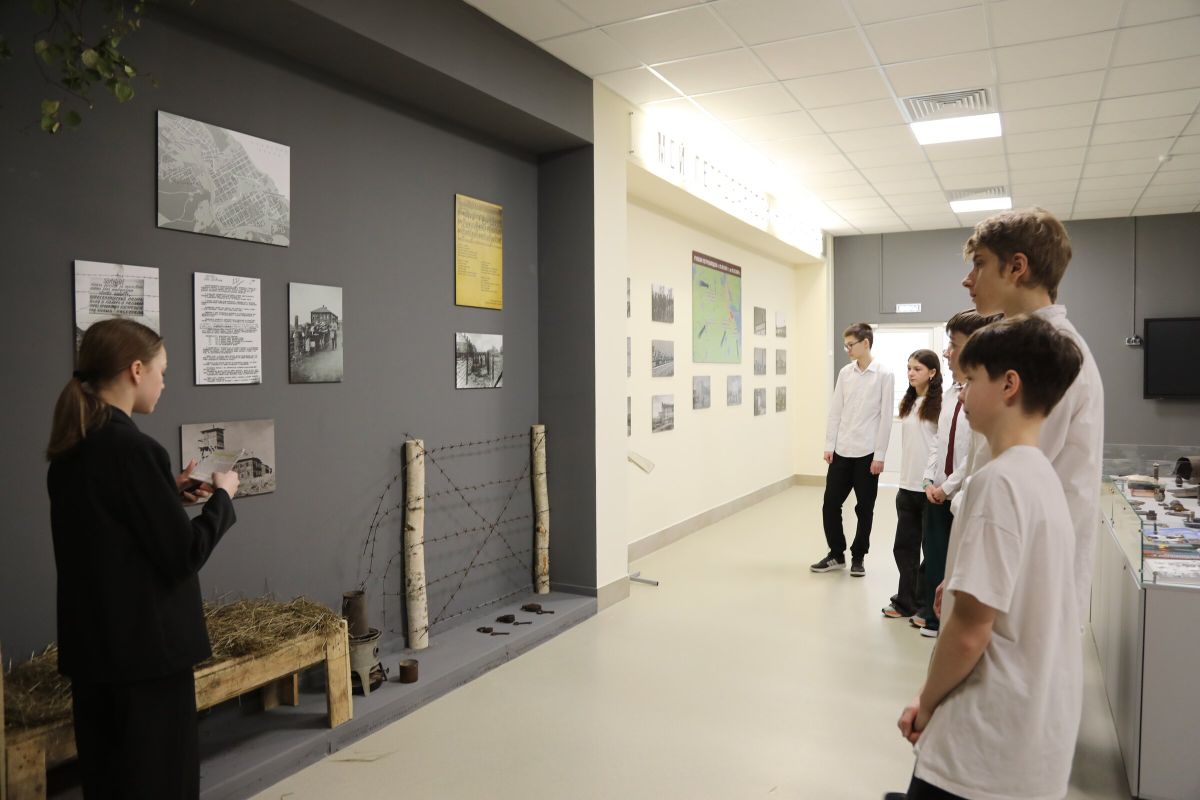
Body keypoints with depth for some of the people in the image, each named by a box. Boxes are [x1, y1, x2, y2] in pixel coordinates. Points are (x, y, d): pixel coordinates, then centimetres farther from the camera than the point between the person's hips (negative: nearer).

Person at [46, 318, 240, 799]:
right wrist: (222, 497, -5)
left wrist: (171, 493, 10)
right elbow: (184, 554, -19)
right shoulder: (132, 447, -22)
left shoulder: (70, 448, 5)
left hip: (91, 642, 9)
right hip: (145, 643, -9)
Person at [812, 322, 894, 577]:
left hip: (867, 453, -4)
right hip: (842, 451, 4)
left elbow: (885, 417, -7)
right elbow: (835, 411, 7)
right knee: (830, 504, 5)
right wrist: (829, 446, 2)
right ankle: (836, 554, 21)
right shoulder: (845, 372, 5)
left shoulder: (884, 375, -6)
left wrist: (879, 455, -10)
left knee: (864, 508, 7)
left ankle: (858, 557, 22)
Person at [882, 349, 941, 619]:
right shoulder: (908, 403, 12)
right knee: (904, 546, 11)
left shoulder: (939, 404, -10)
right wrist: (905, 480, 14)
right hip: (907, 486, 7)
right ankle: (906, 601, 23)